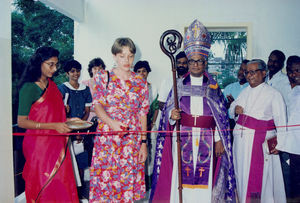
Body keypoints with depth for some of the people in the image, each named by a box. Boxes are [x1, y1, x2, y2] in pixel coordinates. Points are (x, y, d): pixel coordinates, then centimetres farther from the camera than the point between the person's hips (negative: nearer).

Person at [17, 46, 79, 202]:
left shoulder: (52, 84, 10)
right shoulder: (29, 87, -12)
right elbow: (21, 122, -15)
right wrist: (54, 126, -19)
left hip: (57, 143, 7)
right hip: (39, 144, -6)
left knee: (61, 185, 8)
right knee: (43, 187, 4)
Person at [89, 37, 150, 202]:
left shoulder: (140, 82, 8)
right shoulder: (103, 77, 4)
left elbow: (143, 114, 7)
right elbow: (97, 105, -5)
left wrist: (144, 142, 3)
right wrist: (112, 122, -24)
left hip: (132, 141, 2)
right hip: (107, 137, -1)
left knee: (128, 182, 7)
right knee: (104, 179, 1)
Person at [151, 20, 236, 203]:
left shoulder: (214, 87, 8)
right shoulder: (179, 85, 8)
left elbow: (221, 116, 5)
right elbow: (168, 111, 7)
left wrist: (219, 140, -2)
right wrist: (172, 115, -16)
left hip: (207, 139, 0)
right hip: (183, 138, 0)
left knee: (205, 179, 2)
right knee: (182, 175, 0)